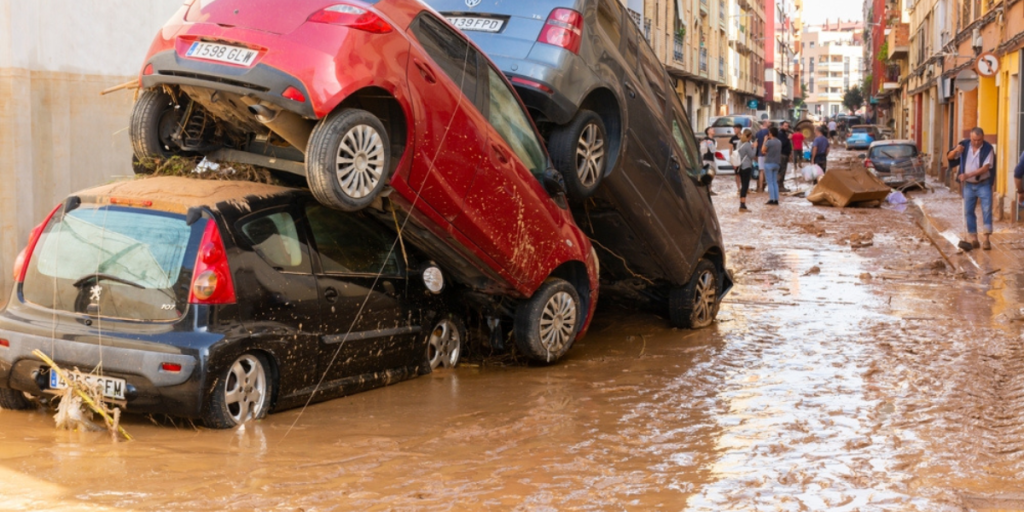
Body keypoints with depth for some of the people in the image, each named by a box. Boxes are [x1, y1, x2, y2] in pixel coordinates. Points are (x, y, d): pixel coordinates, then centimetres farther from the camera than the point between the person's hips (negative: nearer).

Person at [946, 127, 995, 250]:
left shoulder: (988, 149, -14)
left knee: (987, 210, -10)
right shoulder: (964, 145, -4)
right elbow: (949, 157, -3)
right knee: (968, 212, 4)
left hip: (984, 184, -3)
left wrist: (968, 175, -29)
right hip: (968, 185, 3)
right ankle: (974, 240, 11)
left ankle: (986, 239, -9)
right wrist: (956, 150, -26)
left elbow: (986, 168, -20)